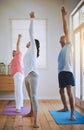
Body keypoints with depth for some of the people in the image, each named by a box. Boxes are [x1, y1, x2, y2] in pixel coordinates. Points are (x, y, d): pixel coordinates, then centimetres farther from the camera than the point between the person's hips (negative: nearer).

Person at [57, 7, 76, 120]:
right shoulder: (62, 50, 23)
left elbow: (66, 31, -4)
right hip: (61, 72, 9)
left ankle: (72, 113, -16)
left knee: (69, 91, -16)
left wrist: (64, 16, -7)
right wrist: (60, 72, 14)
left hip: (67, 71, -9)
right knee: (61, 91, 17)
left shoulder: (68, 46, 3)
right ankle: (65, 108, 34)